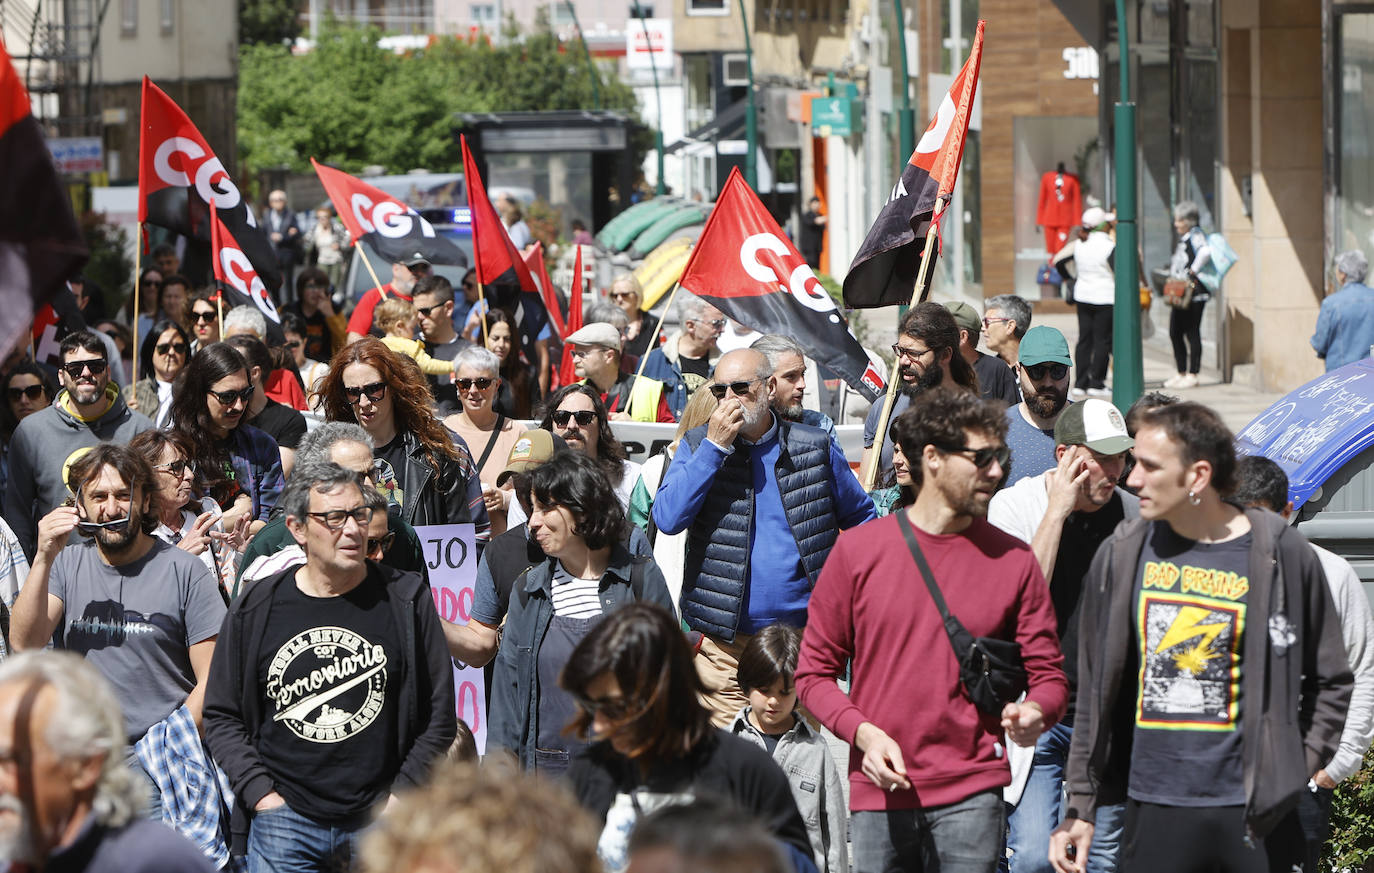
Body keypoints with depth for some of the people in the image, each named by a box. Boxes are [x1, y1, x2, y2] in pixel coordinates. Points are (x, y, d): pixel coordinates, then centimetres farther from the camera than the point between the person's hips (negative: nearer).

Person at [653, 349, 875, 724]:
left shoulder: (815, 448, 6)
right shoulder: (698, 446, 5)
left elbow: (861, 519, 18)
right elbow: (667, 519, -10)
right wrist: (714, 447, -12)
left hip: (804, 634, 0)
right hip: (724, 643, 0)